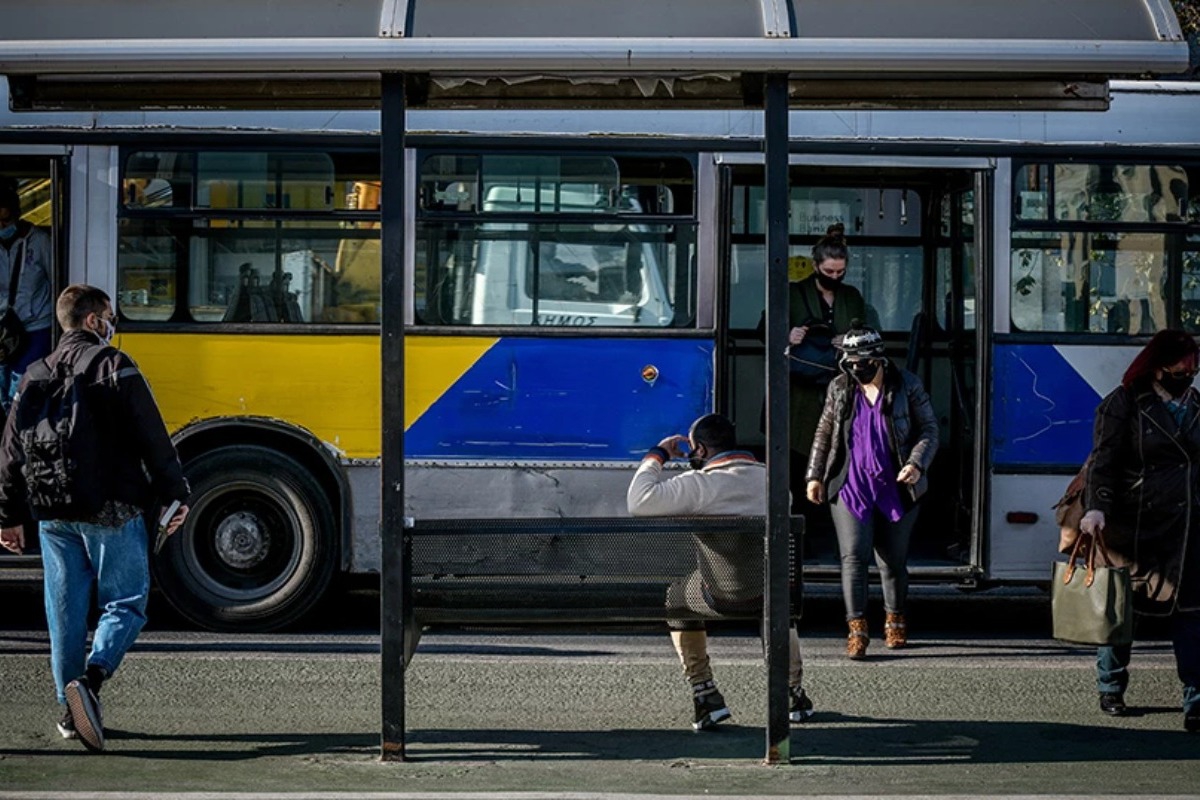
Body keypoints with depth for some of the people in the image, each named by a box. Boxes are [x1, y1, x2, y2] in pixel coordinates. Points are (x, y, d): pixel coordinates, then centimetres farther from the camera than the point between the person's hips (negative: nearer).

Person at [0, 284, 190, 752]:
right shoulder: (112, 365, -5)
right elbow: (152, 437, -9)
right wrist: (174, 495, -3)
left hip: (53, 514, 5)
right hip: (110, 510, -5)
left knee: (65, 610, 11)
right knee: (125, 603, 2)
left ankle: (72, 711, 13)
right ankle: (91, 679, -20)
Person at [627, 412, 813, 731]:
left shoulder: (700, 483, -12)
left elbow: (638, 502, -18)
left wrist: (657, 455, -3)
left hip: (722, 597, -4)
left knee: (676, 598, 29)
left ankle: (705, 695, 23)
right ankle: (795, 694, 41)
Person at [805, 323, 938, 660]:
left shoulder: (907, 385, -4)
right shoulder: (840, 388, 3)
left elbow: (929, 429, -2)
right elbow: (824, 433, 13)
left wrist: (917, 464, -17)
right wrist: (815, 475, 10)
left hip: (895, 489, -1)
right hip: (851, 487, 1)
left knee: (893, 559, 9)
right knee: (853, 556, -9)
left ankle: (895, 620, 29)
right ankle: (857, 629, -8)